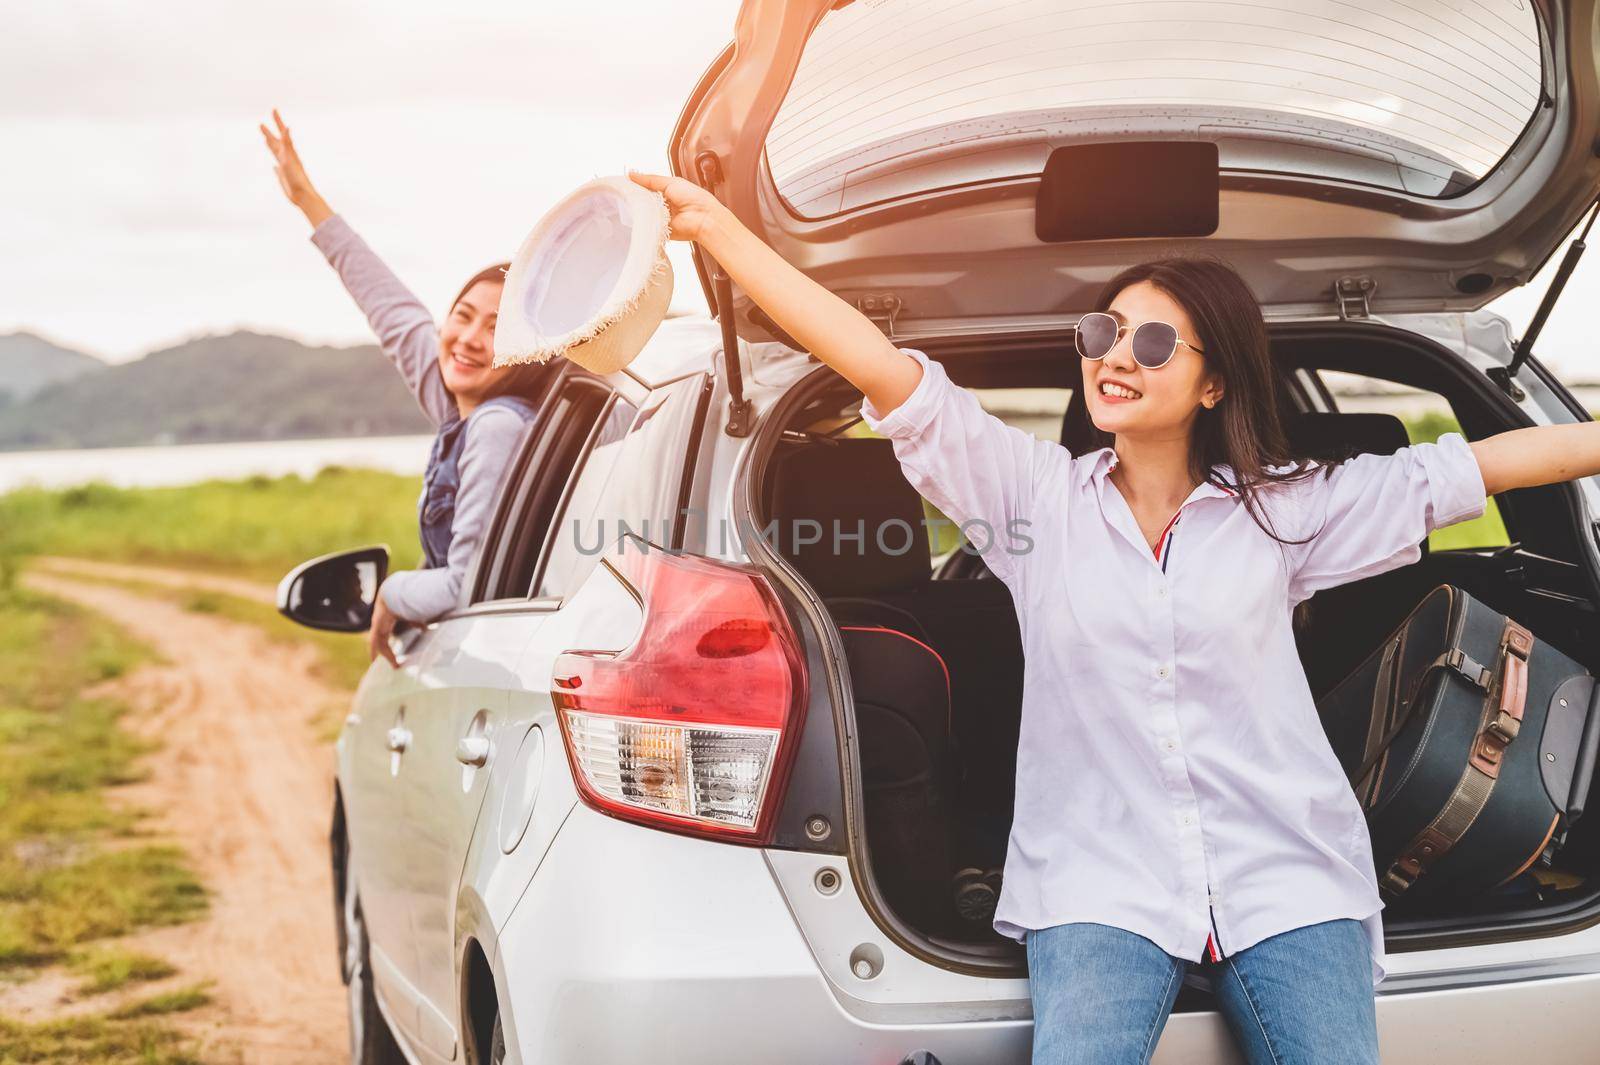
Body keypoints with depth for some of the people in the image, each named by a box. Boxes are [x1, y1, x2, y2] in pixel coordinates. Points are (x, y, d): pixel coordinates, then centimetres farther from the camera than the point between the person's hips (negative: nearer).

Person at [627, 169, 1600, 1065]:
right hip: (1100, 884, -1)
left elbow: (1477, 466, 12)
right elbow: (880, 367, -1)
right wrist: (716, 226, -6)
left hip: (1288, 881, 2)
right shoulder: (1040, 495, 6)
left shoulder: (1285, 508, 8)